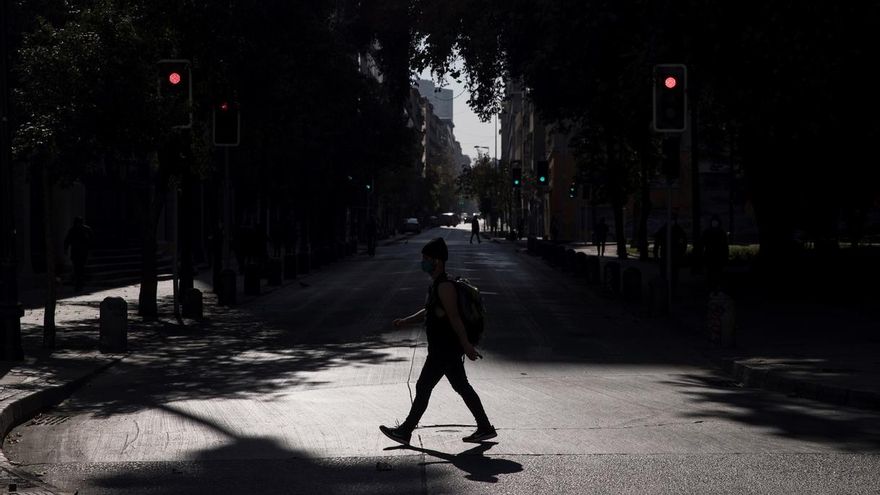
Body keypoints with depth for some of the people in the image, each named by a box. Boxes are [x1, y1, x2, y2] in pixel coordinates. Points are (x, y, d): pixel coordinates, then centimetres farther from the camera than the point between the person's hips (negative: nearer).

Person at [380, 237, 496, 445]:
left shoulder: (444, 286, -19)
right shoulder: (437, 284, 12)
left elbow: (454, 317, -23)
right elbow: (430, 310, 25)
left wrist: (466, 345, -24)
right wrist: (406, 320, 23)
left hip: (444, 350, -10)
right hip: (445, 349, 10)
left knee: (423, 387, -2)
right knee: (462, 387, 12)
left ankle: (405, 432, 6)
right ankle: (485, 428, 17)